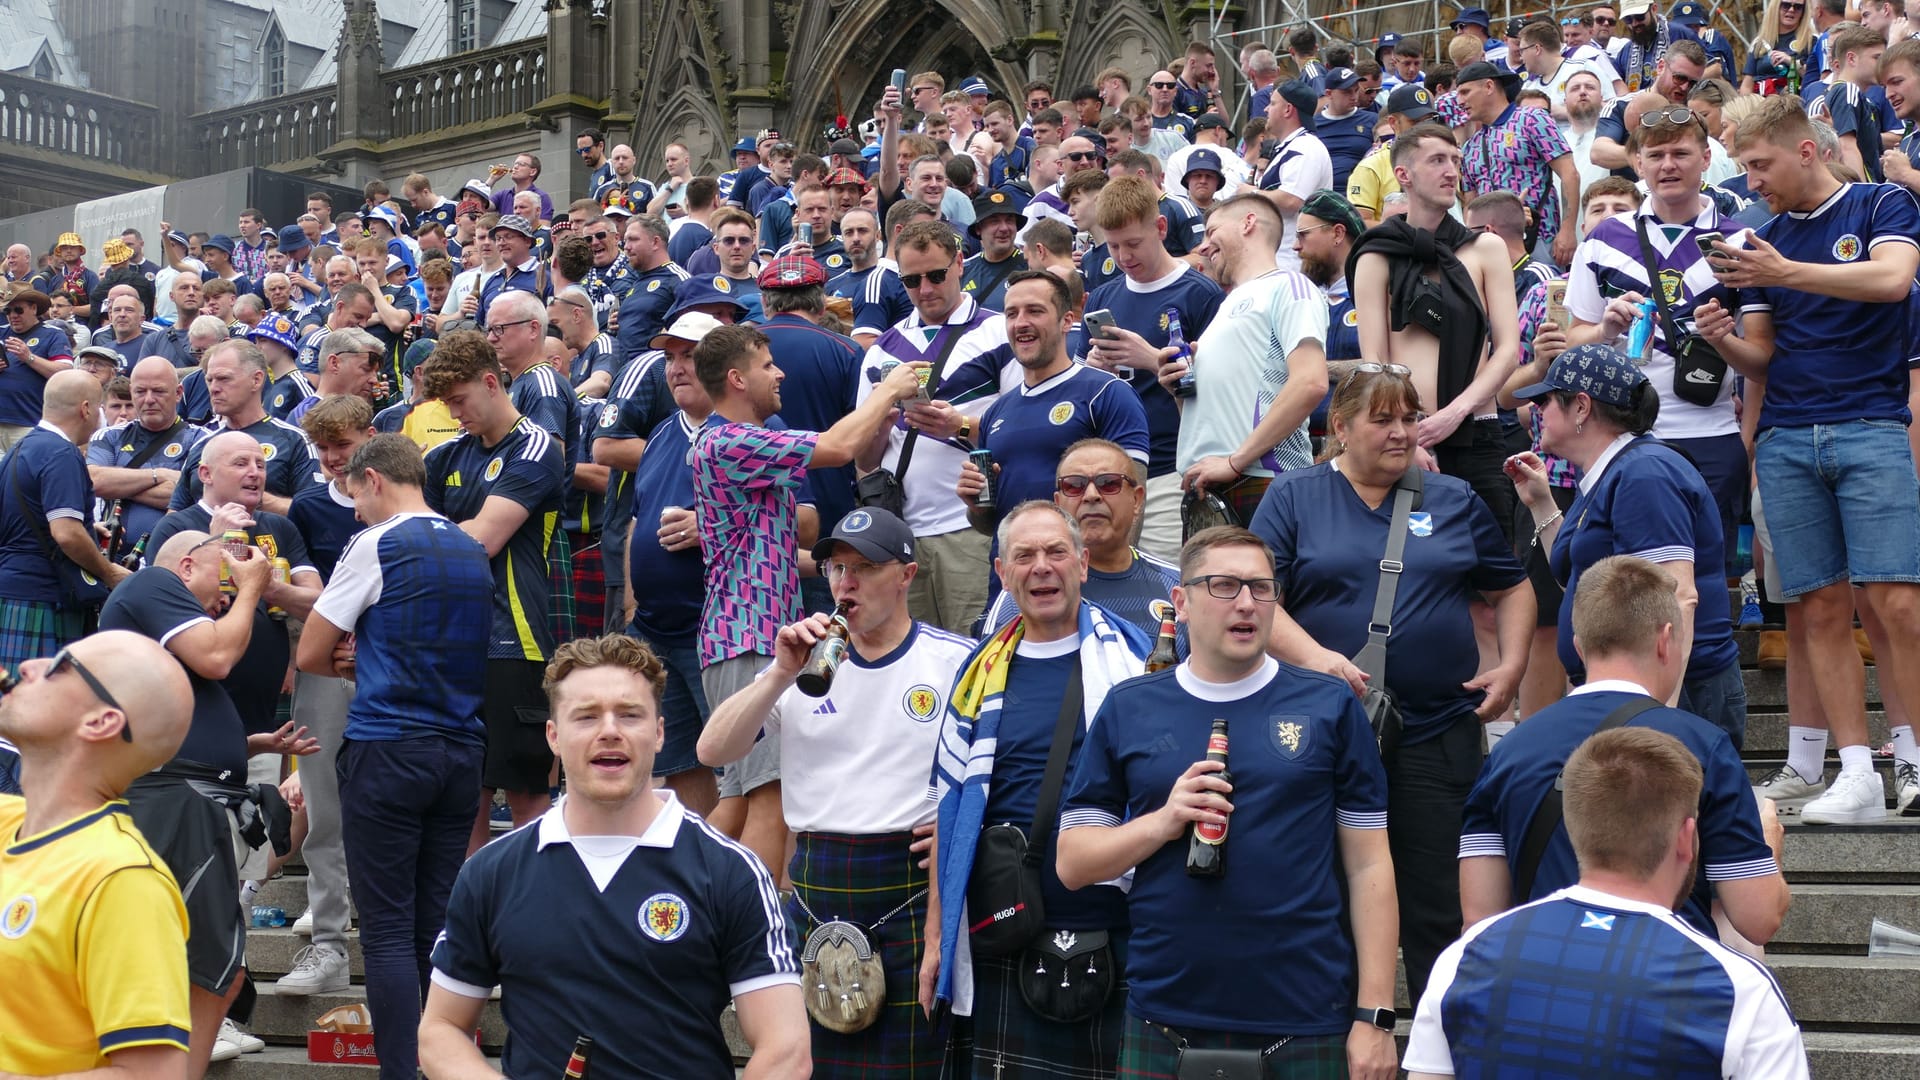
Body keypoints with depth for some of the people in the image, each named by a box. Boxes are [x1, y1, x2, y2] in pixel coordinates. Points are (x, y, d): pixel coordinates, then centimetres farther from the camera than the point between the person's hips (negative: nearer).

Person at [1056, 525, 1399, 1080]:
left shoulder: (1328, 705, 2)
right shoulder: (1128, 711, 5)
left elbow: (1368, 868, 1)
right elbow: (1072, 862, 5)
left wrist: (1374, 1018, -4)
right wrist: (1162, 822, -12)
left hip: (1308, 1027, -1)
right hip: (1163, 1026, 1)